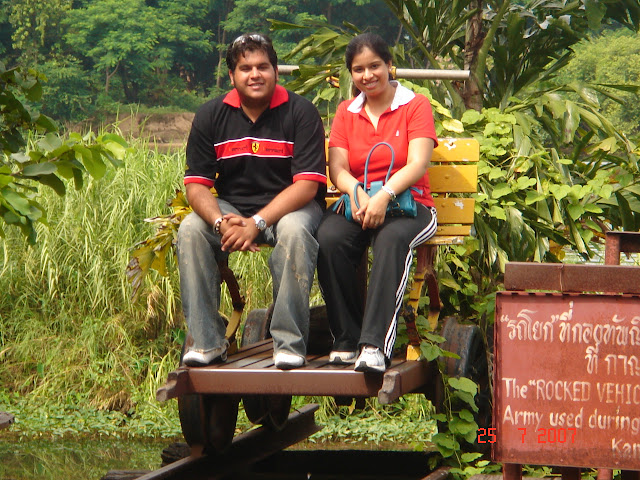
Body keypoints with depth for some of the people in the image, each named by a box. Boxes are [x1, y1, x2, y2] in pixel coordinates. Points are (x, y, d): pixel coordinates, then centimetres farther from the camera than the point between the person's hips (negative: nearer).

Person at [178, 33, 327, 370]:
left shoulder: (300, 112, -9)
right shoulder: (210, 116, 0)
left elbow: (307, 185, -16)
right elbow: (196, 185, -3)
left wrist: (256, 223, -27)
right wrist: (222, 222, -25)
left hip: (289, 205, -3)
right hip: (231, 205, 3)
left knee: (294, 230, -37)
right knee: (190, 231, -26)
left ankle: (289, 342, -29)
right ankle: (206, 341, -20)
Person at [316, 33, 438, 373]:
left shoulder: (415, 106, 5)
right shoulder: (346, 112, 17)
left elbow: (417, 165, -9)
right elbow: (337, 168, 4)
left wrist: (384, 195, -27)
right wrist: (357, 192, -20)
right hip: (356, 204, 3)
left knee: (392, 239, -38)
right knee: (329, 237, -32)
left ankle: (375, 344, -46)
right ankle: (346, 340, -25)